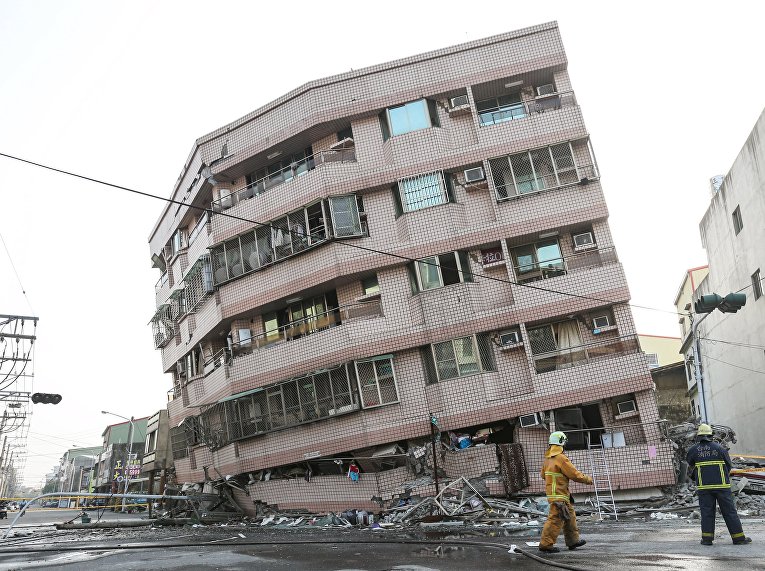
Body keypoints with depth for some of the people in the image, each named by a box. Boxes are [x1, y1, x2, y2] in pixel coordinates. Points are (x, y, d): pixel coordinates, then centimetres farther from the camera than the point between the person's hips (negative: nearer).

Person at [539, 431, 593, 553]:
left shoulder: (548, 457, 10)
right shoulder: (561, 458, -18)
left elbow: (543, 475, 19)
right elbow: (574, 474, -13)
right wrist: (588, 479, 2)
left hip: (551, 491, 10)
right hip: (559, 494, -10)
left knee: (570, 516, 19)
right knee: (556, 519, -7)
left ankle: (573, 540, 28)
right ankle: (546, 544, -6)